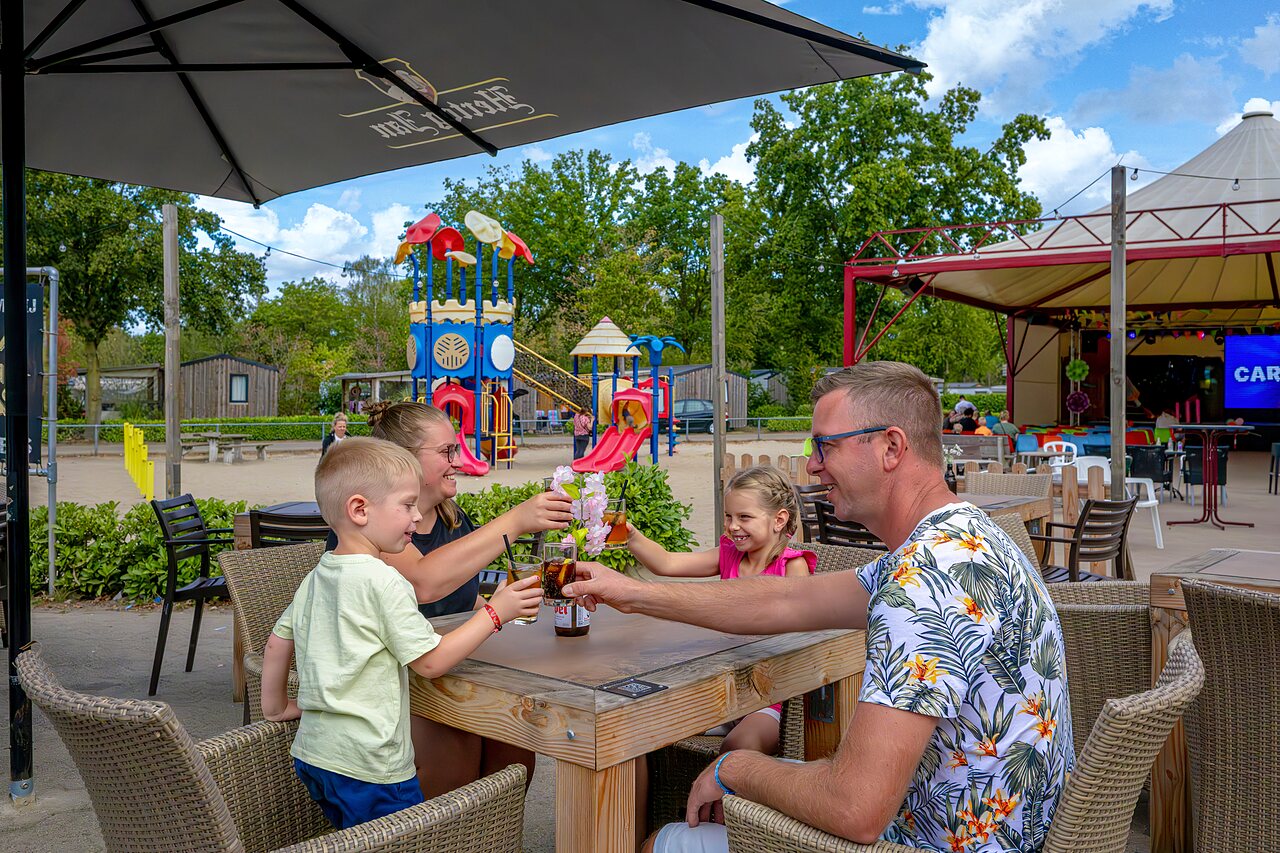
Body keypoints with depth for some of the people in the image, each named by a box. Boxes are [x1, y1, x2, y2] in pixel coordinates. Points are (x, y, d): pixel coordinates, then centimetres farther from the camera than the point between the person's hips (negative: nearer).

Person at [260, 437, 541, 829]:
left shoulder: (314, 579, 7)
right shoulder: (384, 582, -18)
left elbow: (278, 643, 16)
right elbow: (430, 662, -16)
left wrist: (277, 706, 29)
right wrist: (495, 613, -11)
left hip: (312, 753, 9)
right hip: (366, 768, -9)